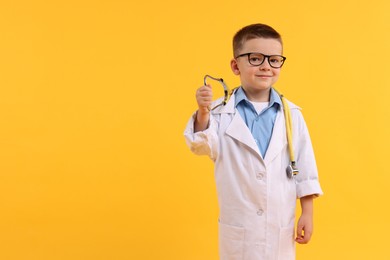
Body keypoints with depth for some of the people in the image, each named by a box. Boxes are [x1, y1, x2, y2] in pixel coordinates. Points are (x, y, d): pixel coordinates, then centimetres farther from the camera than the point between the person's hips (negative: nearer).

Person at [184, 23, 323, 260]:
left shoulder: (291, 115, -3)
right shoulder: (222, 111, -8)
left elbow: (304, 165, 1)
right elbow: (202, 145, -18)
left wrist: (307, 214, 2)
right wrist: (203, 113, -36)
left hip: (281, 226, 2)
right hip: (238, 228, -1)